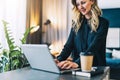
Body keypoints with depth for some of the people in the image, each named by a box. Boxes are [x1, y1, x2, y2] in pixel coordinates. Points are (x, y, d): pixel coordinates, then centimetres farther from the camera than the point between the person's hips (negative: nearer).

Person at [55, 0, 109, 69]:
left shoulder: (103, 23, -2)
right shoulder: (76, 23, 10)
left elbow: (93, 47, -15)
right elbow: (69, 45, 1)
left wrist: (77, 63, -29)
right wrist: (59, 59, -17)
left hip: (96, 67, -3)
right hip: (78, 67, 3)